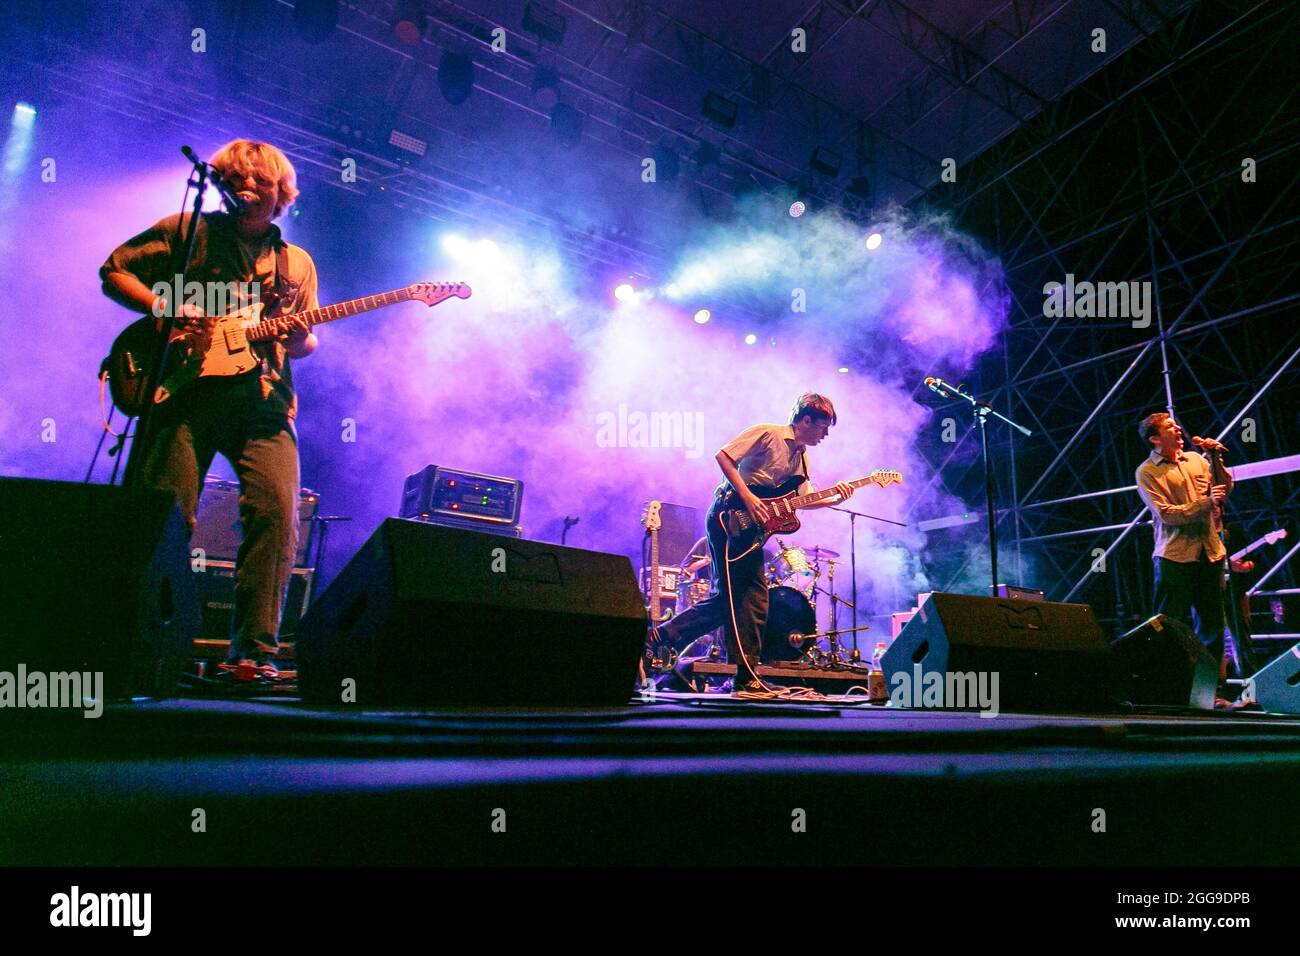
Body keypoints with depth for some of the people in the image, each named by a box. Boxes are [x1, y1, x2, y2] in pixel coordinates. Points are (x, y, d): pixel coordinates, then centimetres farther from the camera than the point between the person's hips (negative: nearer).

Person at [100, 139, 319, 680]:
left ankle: (252, 650, -9)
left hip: (262, 402, 2)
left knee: (277, 512, -15)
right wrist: (165, 309, -6)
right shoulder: (188, 231, 14)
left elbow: (305, 343, 23)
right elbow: (113, 272, 12)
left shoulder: (297, 264, 21)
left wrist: (298, 339, -2)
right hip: (183, 391, -1)